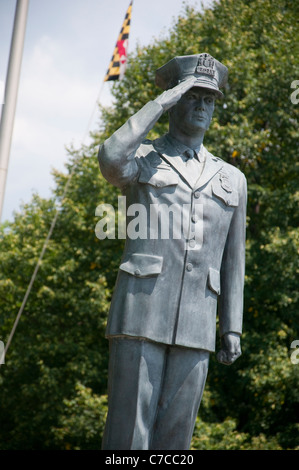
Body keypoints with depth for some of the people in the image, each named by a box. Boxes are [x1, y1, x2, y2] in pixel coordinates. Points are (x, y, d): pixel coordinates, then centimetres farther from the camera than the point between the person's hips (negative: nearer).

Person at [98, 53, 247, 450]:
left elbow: (232, 260, 19)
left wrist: (232, 329, 10)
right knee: (129, 436, -8)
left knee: (173, 441, 0)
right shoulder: (141, 159, 10)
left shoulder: (231, 179, 20)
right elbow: (111, 161, -17)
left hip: (195, 328, 3)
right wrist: (162, 101, -9)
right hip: (140, 315, -3)